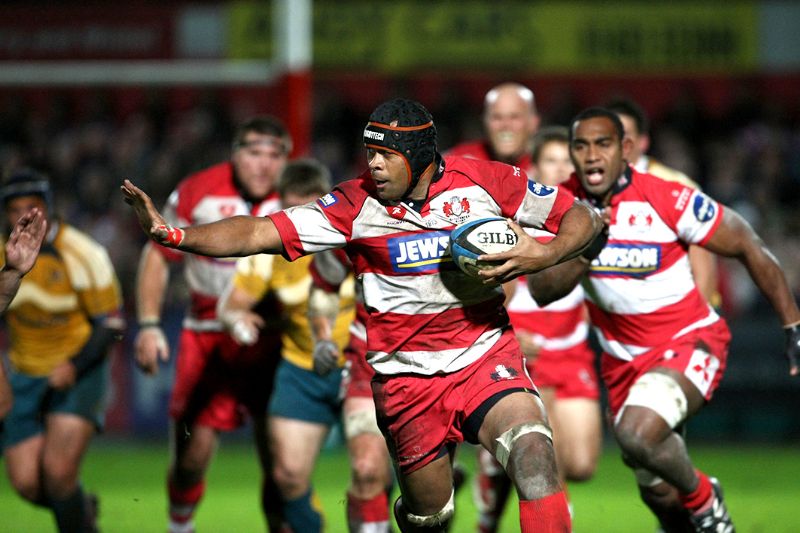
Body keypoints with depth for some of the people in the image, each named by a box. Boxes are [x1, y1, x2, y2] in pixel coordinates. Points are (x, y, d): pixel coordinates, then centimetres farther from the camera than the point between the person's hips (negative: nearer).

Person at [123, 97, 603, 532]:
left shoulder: (483, 182, -5)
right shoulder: (357, 204, -5)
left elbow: (583, 217, 3)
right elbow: (259, 234, -10)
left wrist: (544, 254, -17)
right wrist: (172, 234, -22)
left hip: (486, 356, -1)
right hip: (407, 379, 1)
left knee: (533, 452, -27)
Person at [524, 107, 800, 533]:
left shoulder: (668, 201, -21)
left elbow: (748, 248, -11)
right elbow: (541, 291, -15)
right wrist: (582, 251, -34)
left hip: (688, 342, -5)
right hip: (623, 359, 5)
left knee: (638, 433, -32)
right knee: (658, 493, 12)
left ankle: (703, 498, -3)